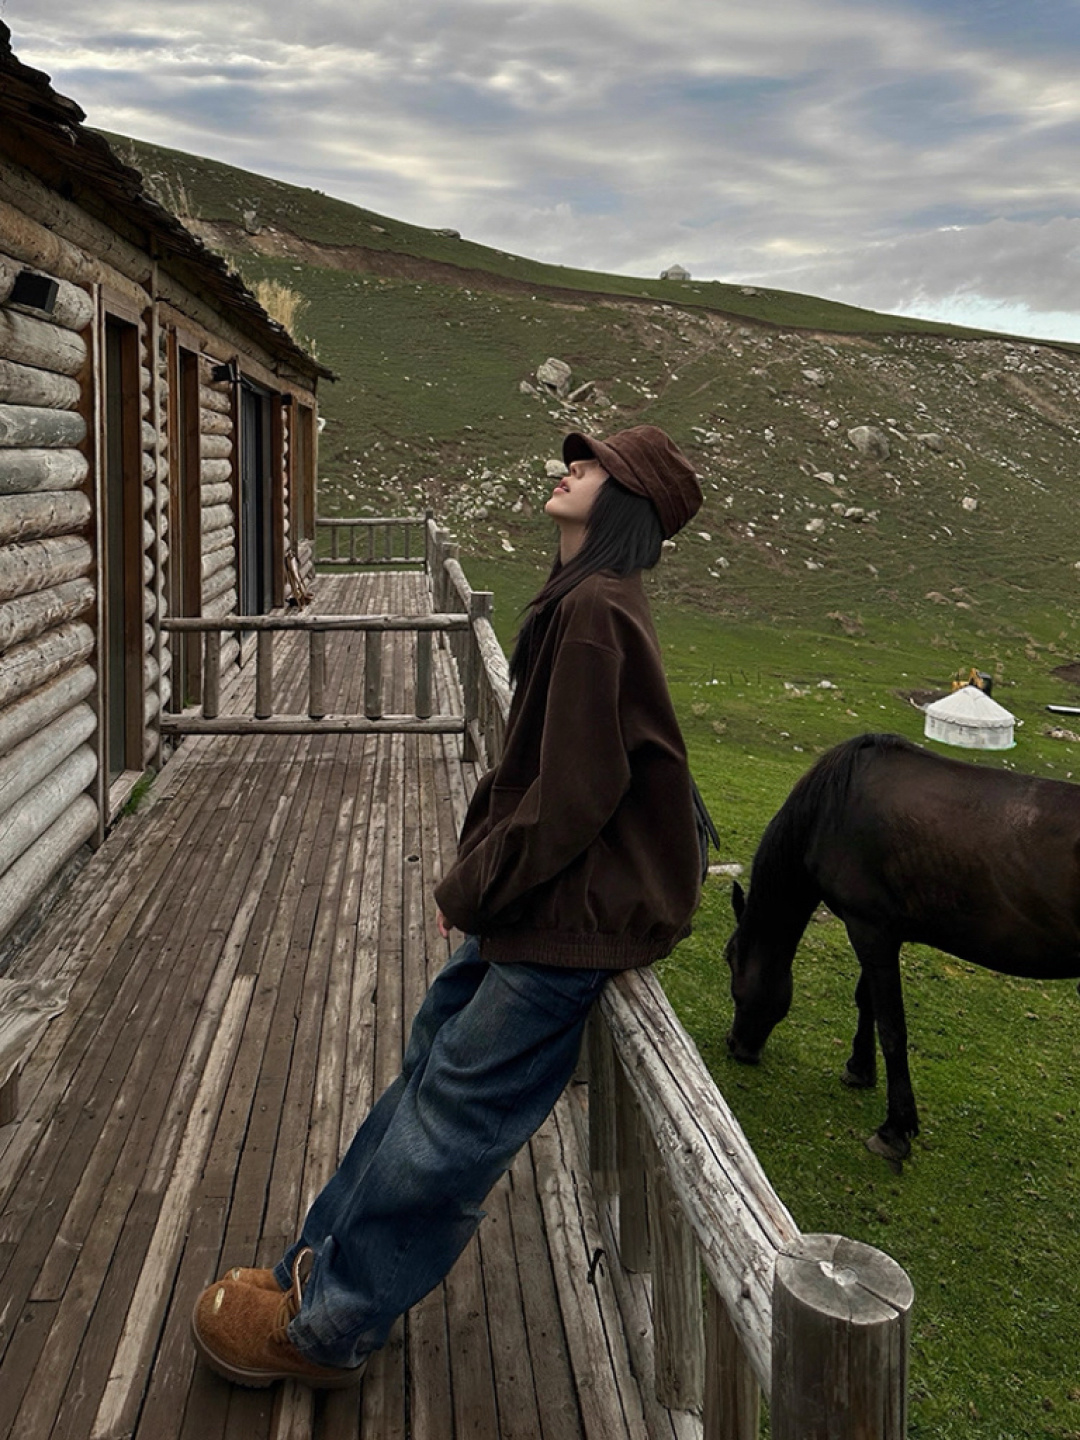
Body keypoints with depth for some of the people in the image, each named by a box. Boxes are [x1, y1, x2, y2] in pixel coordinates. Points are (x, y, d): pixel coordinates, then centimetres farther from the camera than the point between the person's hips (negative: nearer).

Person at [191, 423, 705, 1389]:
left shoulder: (599, 613, -22)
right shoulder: (579, 600, 8)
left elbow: (574, 796, -23)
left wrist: (472, 891, -10)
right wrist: (478, 871, 7)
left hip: (572, 919, -9)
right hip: (533, 902, 9)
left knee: (452, 1123, 4)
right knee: (427, 1079, 18)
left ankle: (327, 1327, 20)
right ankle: (319, 1271, 34)